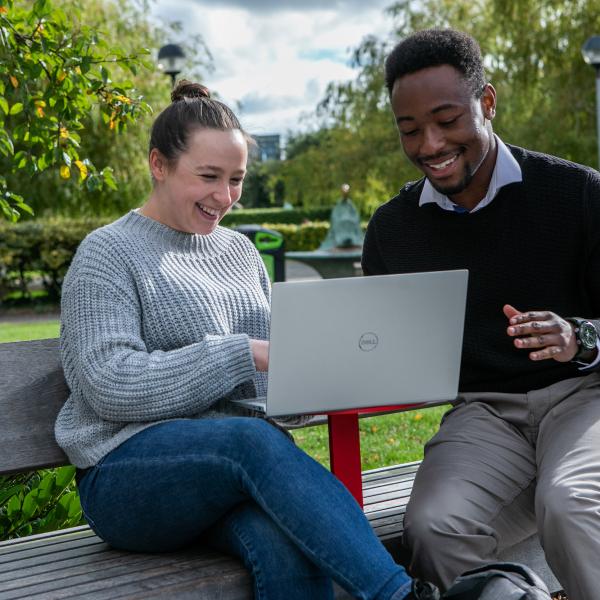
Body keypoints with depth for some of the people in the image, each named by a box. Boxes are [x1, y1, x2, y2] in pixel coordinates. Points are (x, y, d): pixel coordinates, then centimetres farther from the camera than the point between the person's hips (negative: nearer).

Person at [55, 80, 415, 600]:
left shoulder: (239, 250, 20)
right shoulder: (109, 254, 0)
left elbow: (272, 360, 23)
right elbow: (110, 387, -13)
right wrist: (245, 354, -17)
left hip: (235, 460, 5)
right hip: (130, 474, -4)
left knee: (287, 543, -32)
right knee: (255, 439, -37)